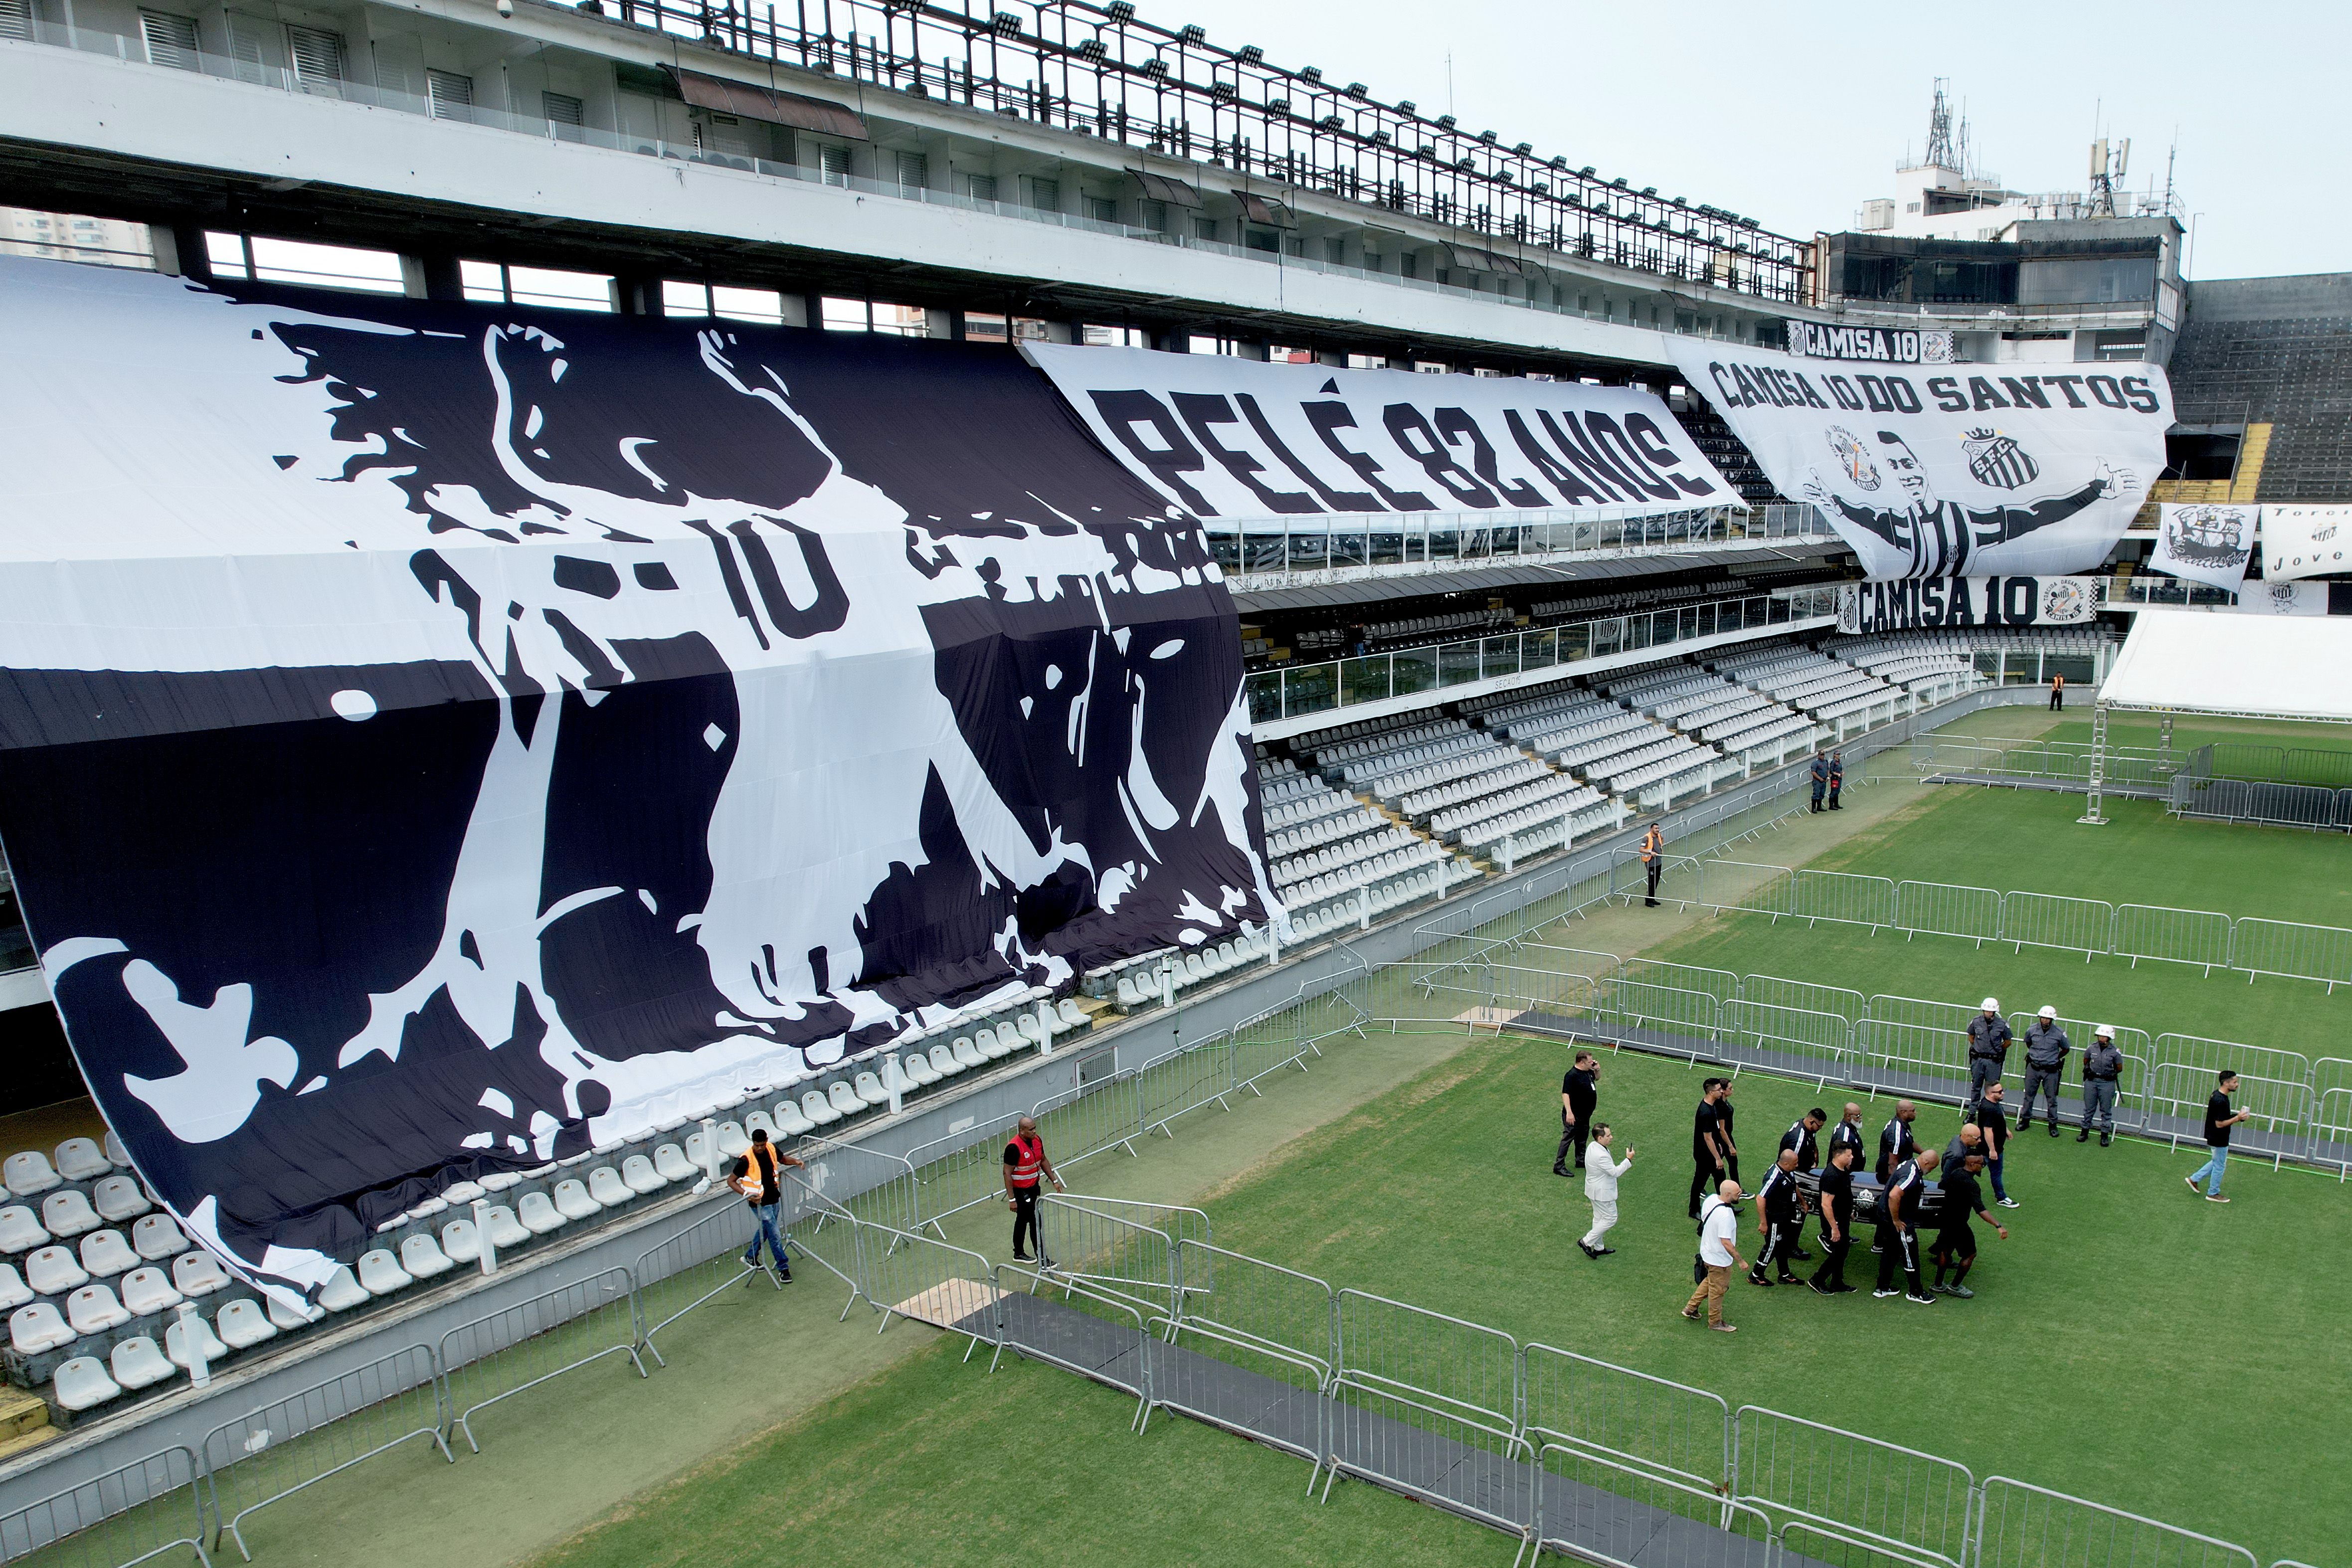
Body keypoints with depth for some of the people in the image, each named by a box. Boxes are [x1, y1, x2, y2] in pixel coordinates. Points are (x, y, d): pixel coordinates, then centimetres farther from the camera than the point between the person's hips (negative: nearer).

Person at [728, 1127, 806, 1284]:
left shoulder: (772, 1149, -7)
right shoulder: (746, 1159, -24)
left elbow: (783, 1159, 15)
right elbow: (731, 1181, -16)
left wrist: (795, 1162, -6)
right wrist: (747, 1194, -28)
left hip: (774, 1198, 6)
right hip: (760, 1203, -6)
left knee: (765, 1230, 24)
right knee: (775, 1235, -3)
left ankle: (751, 1257, 45)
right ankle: (783, 1268, 11)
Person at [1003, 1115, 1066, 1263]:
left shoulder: (1037, 1141, -1)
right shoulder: (1014, 1148, -25)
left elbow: (1043, 1161, 15)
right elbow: (1007, 1173, -22)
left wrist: (1054, 1181, 14)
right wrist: (1012, 1199, -22)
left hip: (1034, 1187, 8)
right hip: (1020, 1191, -8)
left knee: (1022, 1220, 21)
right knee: (1035, 1223, -4)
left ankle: (1018, 1254, 35)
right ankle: (1042, 1259, 5)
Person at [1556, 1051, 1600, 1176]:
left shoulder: (1588, 1071, 4)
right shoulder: (1572, 1075, -24)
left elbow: (1597, 1078, 26)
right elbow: (1565, 1094, -28)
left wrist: (1597, 1069, 3)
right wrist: (1569, 1112, -34)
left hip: (1585, 1114, 9)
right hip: (1574, 1115, -9)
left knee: (1582, 1138, 22)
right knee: (1568, 1138, -5)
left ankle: (1581, 1161, 38)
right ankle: (1559, 1166, -1)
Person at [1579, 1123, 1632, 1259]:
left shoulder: (1593, 1146, -3)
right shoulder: (1601, 1156, -35)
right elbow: (1615, 1172, -25)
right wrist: (1628, 1160, -18)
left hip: (1595, 1190, 10)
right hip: (1602, 1193, -10)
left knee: (1600, 1218, 21)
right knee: (1610, 1218, 5)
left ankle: (1599, 1248, 34)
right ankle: (1587, 1242, 10)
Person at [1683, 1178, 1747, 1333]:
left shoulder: (1711, 1199, -10)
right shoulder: (1725, 1215, -36)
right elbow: (1726, 1243, -32)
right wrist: (1740, 1261, -22)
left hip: (1707, 1250, 8)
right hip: (1720, 1259, -8)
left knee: (1709, 1282, 29)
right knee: (1717, 1290, 14)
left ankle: (1691, 1307, 40)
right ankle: (1715, 1322, 33)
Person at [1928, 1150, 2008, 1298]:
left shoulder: (1955, 1174, 0)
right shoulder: (1971, 1185, -27)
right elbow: (1981, 1210, -35)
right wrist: (1998, 1226, -42)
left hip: (1945, 1218, 9)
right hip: (1958, 1224, -8)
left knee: (1946, 1250, 21)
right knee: (1970, 1254, 8)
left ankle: (1938, 1284, 29)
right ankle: (1955, 1287, 14)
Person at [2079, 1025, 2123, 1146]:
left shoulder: (2115, 1051, -7)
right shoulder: (2093, 1047, 0)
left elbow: (2120, 1068, 2)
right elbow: (2086, 1059, 15)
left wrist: (2112, 1074, -7)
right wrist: (2087, 1068, 2)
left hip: (2107, 1083, -2)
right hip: (2091, 1081, 2)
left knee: (2106, 1110, 7)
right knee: (2089, 1108, 11)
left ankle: (2105, 1135, 16)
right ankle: (2085, 1132, 21)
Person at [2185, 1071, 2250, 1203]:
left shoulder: (2218, 1094, 2)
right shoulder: (2221, 1101, -30)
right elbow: (2220, 1124, -27)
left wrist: (2236, 1116, 5)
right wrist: (2237, 1118, -22)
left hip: (2215, 1138, 9)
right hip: (2219, 1140, -9)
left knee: (2217, 1163, 24)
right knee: (2220, 1166, 8)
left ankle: (2194, 1179, 30)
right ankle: (2213, 1194, 24)